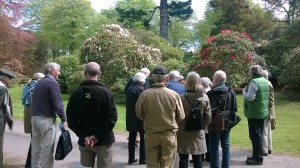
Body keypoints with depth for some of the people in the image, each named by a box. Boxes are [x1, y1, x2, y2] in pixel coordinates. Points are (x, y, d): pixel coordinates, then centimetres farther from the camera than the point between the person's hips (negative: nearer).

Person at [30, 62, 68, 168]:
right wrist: (64, 120, -10)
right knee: (47, 149, -3)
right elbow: (57, 104, -16)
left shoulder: (39, 83, 15)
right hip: (46, 119, -8)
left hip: (34, 117, 8)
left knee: (36, 147, 13)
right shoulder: (53, 83, -11)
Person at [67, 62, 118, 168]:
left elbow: (71, 120, -6)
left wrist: (84, 136, -8)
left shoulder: (76, 94, -4)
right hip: (103, 141, -3)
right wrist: (97, 136, -14)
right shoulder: (105, 92, -12)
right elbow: (112, 118, -17)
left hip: (84, 141, 3)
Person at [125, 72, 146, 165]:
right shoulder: (140, 89, -14)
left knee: (132, 138, 12)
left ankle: (131, 158, 17)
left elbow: (128, 103, 12)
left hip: (130, 117, 7)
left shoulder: (129, 89, 9)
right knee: (143, 138, 5)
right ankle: (142, 159, 9)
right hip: (139, 117, -7)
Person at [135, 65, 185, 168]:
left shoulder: (144, 94, -12)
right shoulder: (174, 95, -14)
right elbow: (181, 117, -4)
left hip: (151, 134, 1)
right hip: (169, 134, -1)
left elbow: (139, 114, 1)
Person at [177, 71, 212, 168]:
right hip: (198, 134, 3)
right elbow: (208, 118, -2)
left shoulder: (182, 98, -16)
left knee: (183, 159, 7)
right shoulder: (205, 98, -5)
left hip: (184, 133, -3)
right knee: (197, 160, 13)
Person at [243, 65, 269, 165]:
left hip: (254, 113, -9)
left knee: (255, 135, -3)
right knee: (259, 135, 16)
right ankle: (257, 156, 25)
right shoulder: (265, 81, 10)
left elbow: (251, 97, -24)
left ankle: (258, 158, 1)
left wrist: (244, 92, -6)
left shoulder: (253, 81, -19)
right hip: (263, 111, 9)